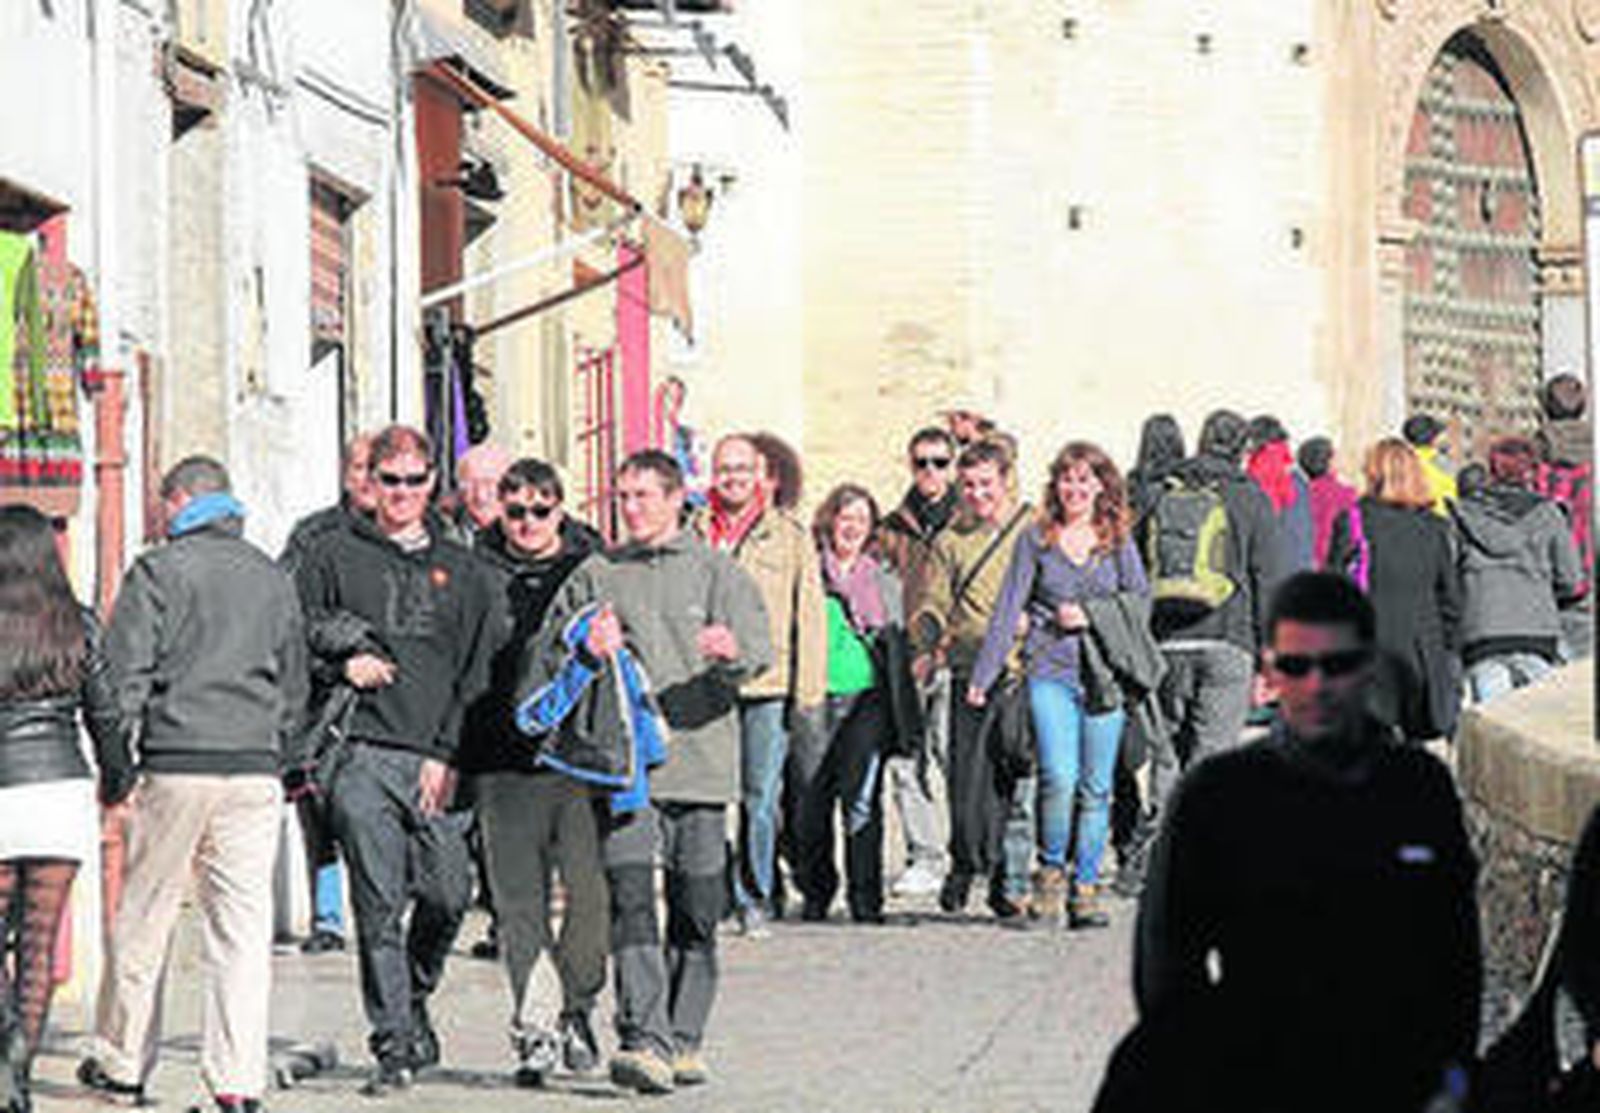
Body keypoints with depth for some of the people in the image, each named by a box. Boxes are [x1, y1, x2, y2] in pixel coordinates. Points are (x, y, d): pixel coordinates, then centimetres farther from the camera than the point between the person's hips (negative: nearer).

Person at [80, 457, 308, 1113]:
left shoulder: (159, 571, -2)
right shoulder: (273, 579, 13)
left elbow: (125, 673, -7)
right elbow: (294, 689, 18)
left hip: (177, 765, -4)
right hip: (255, 766, 4)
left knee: (143, 919, 8)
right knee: (244, 929, 2)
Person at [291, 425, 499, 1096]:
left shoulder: (460, 569, 15)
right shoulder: (335, 556, 10)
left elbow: (478, 673, 10)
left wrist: (449, 753, -1)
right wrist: (341, 661, -9)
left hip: (437, 761, 2)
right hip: (361, 755, -2)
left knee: (448, 895, -2)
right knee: (380, 903, -9)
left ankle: (413, 1000, 24)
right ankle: (394, 1041, -7)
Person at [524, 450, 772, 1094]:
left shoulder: (716, 571, 9)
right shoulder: (596, 576, 14)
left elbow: (759, 649, -3)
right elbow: (548, 654, 13)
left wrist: (734, 651, -27)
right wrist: (586, 651, -9)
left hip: (699, 759, 0)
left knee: (696, 912, 4)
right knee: (630, 902, -13)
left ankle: (684, 1039, 15)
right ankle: (645, 1041, -20)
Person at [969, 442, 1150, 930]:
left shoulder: (1118, 542, 9)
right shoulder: (1036, 540, 6)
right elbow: (1008, 609, 4)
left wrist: (1091, 617, -5)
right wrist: (983, 674, -1)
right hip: (1050, 672, -2)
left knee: (1095, 789, 2)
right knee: (1059, 778, -17)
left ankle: (1085, 889, 11)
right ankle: (1051, 869, 4)